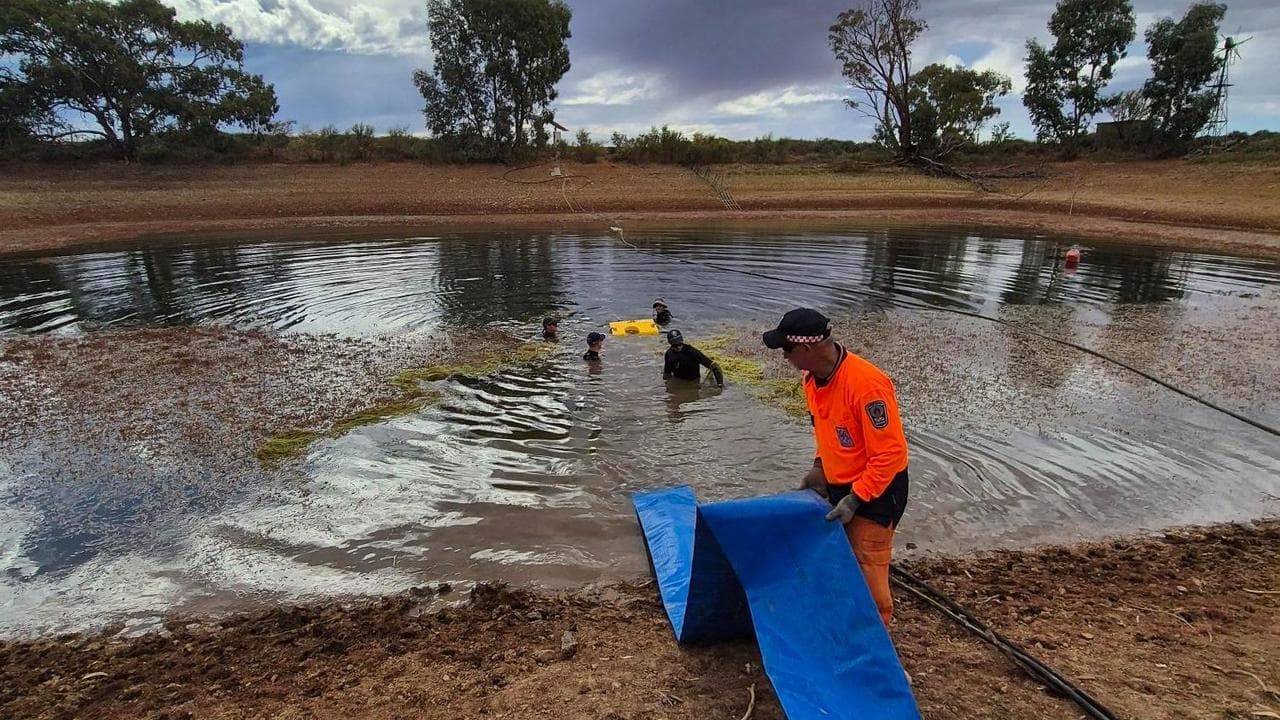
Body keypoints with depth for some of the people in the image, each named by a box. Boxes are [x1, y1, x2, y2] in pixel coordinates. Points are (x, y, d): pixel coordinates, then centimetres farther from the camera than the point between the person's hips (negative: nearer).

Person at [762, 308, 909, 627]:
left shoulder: (866, 384, -30)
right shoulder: (813, 378, -3)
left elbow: (889, 453, -26)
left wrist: (855, 500, -23)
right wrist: (820, 465, 3)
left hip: (876, 490, -8)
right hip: (839, 486, 8)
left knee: (866, 576, -1)